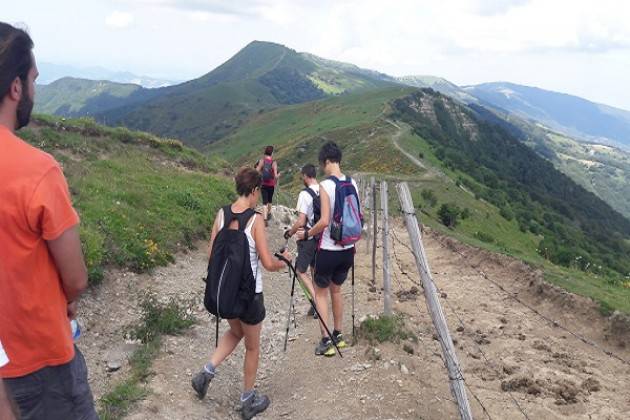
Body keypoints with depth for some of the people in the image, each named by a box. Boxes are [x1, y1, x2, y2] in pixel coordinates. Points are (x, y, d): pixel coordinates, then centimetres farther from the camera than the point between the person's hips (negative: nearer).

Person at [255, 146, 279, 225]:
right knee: (270, 200, 23)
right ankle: (269, 213, 44)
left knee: (265, 202, 1)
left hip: (263, 184, 0)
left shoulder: (262, 161, -10)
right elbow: (276, 176, -17)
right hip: (271, 184, 0)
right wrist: (278, 175, 5)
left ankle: (265, 219, -12)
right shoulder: (274, 163, -13)